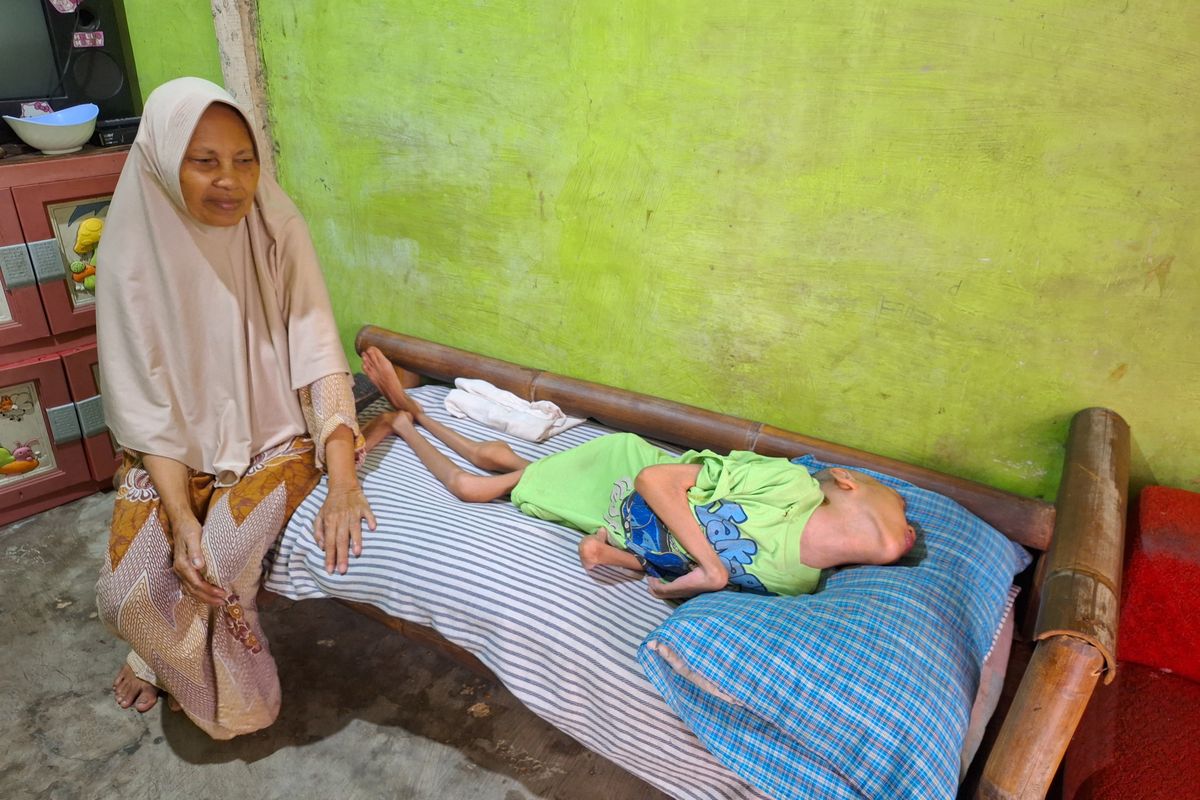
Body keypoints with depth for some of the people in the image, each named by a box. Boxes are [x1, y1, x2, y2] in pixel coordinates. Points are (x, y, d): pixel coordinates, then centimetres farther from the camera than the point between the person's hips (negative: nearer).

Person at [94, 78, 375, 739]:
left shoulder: (277, 235, -14)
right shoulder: (134, 256, -14)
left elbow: (319, 356, -19)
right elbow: (145, 402, -12)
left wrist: (343, 485, -31)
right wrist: (181, 517, -21)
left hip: (275, 437, -1)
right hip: (177, 447, 1)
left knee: (218, 568, -22)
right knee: (131, 588, -15)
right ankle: (165, 655, 25)